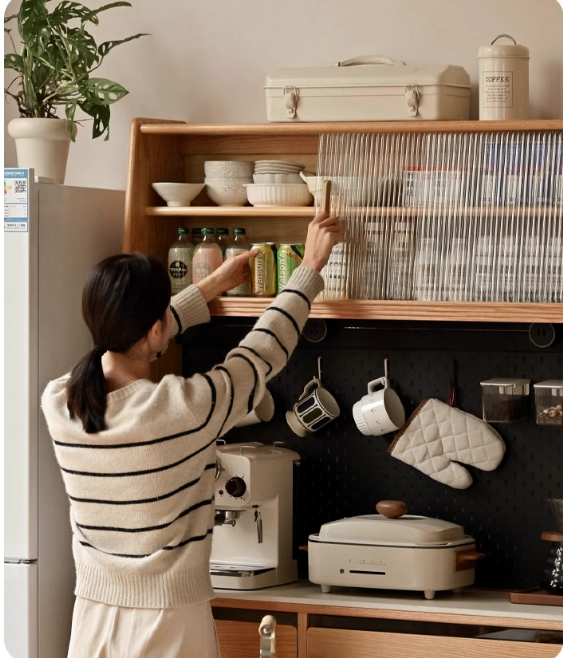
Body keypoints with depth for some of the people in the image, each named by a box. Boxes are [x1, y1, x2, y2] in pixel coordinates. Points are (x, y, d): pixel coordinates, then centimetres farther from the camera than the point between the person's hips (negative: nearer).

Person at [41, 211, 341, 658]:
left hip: (93, 621, 5)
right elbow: (265, 352, -3)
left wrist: (212, 287, 23)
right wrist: (311, 266, 12)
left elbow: (126, 338, 12)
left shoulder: (58, 403, -7)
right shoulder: (186, 408, -20)